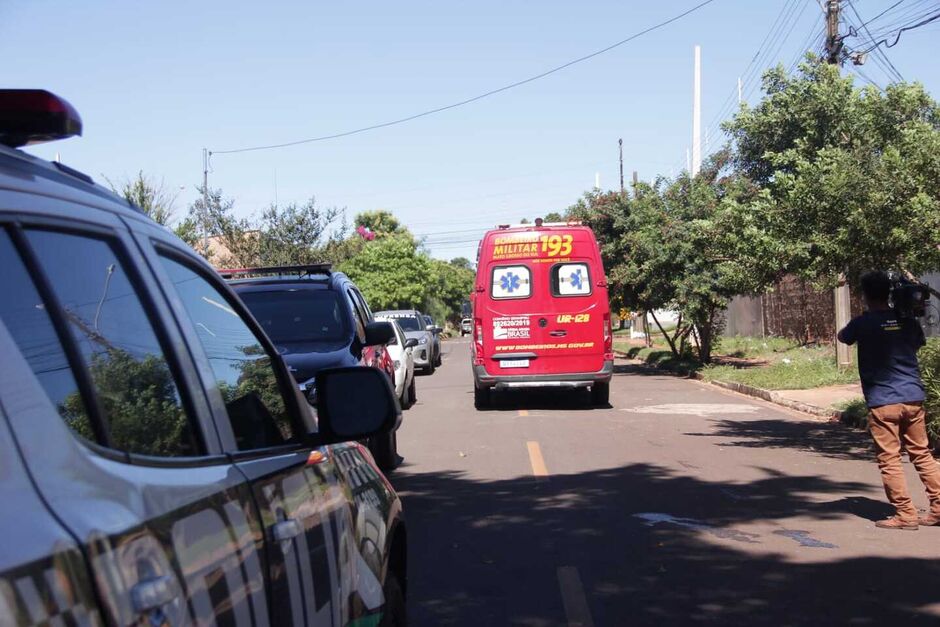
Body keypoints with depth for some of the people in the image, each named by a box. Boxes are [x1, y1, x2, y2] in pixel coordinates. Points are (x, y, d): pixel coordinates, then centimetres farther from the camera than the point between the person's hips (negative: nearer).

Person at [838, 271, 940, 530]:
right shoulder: (907, 320, 6)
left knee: (889, 460, 1)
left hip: (883, 402, -5)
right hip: (913, 398, 5)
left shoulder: (863, 323, -6)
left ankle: (906, 515, 0)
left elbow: (843, 337, 15)